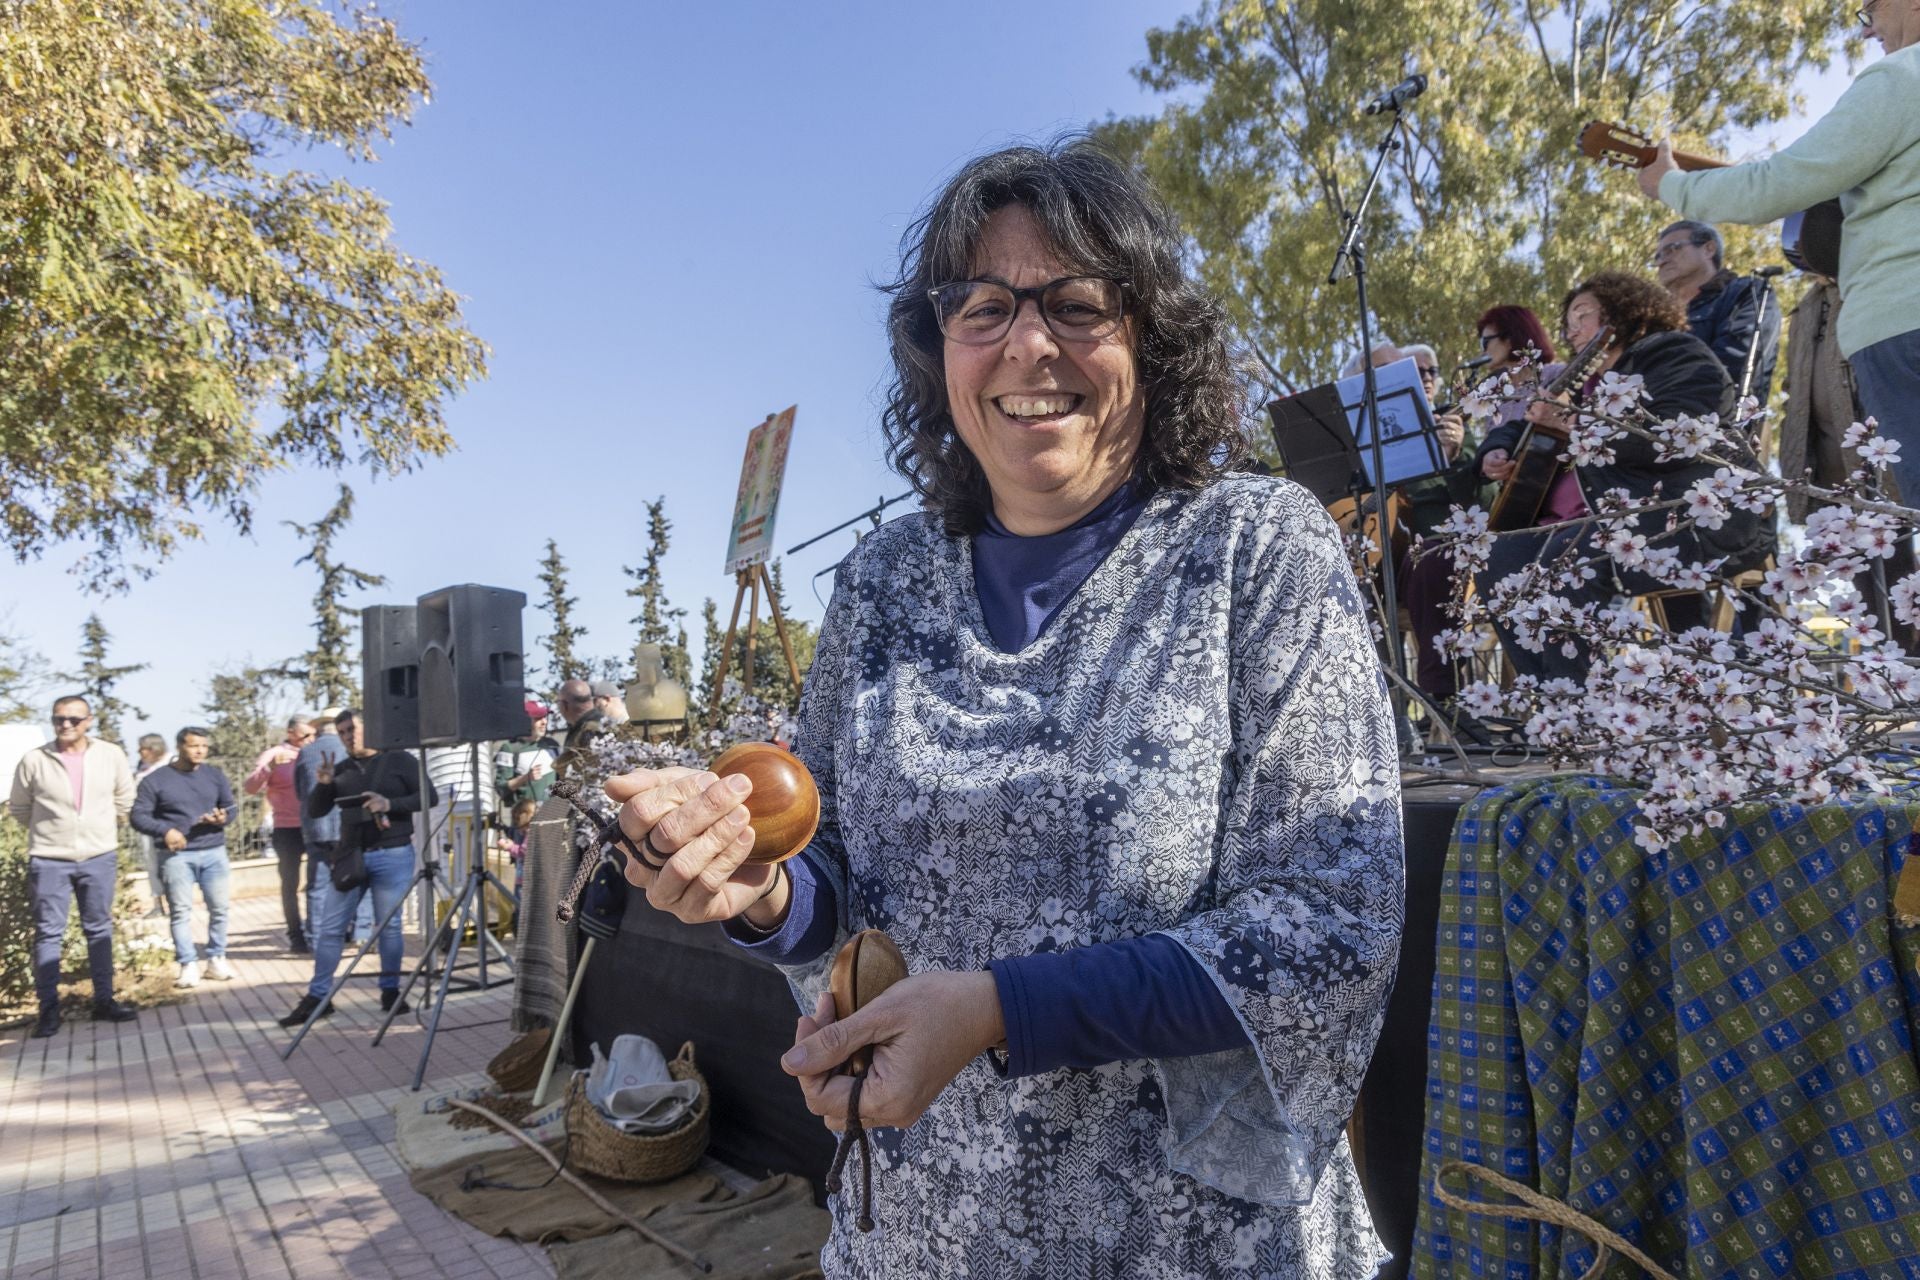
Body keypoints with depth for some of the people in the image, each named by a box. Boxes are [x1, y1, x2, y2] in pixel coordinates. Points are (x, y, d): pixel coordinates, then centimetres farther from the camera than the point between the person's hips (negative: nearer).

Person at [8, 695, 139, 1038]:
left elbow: (124, 800, 11)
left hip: (100, 857, 1)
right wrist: (49, 830, 10)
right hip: (49, 860, -1)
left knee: (99, 930, 10)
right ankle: (49, 1009, 12)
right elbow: (18, 808, 7)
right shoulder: (33, 760, -7)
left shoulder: (111, 755, -4)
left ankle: (104, 1000, 18)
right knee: (47, 933, 4)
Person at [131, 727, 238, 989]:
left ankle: (216, 958, 14)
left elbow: (230, 807, 10)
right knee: (180, 910, 0)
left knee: (219, 908, 4)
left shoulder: (215, 775, 10)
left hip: (214, 852, 3)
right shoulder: (156, 779, 0)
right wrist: (165, 830, -20)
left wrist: (223, 817, -13)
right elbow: (138, 817, -4)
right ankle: (188, 964, 6)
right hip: (177, 855, -3)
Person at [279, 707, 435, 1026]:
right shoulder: (342, 771, 14)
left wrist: (390, 804, -16)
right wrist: (322, 785, -5)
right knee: (331, 928, 4)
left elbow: (429, 796, -3)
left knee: (389, 926, -1)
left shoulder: (398, 760, 1)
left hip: (392, 855, -4)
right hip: (350, 856, 4)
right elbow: (315, 811, 13)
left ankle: (390, 992, 12)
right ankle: (318, 997, 13)